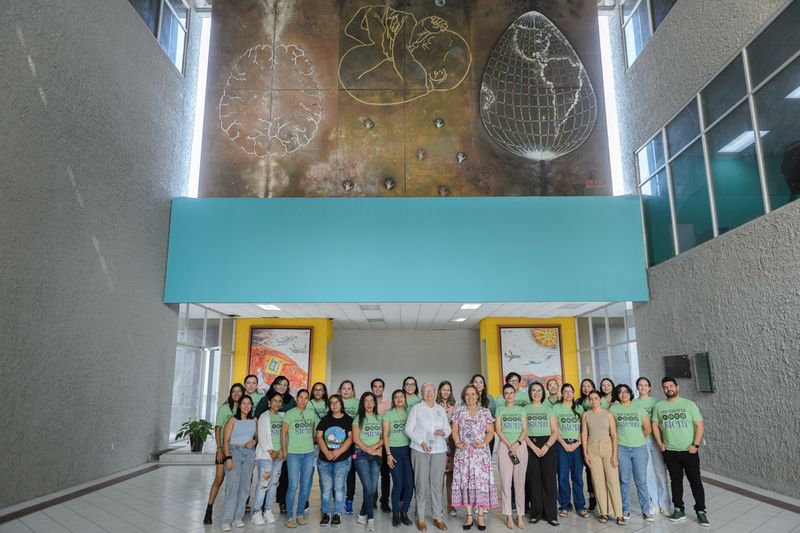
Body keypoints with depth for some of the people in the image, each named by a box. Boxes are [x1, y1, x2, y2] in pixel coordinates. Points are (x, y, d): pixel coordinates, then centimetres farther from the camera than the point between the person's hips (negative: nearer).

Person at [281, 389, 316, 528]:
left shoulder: (311, 414, 7)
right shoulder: (289, 414, -3)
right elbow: (283, 434, -1)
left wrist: (312, 446, 10)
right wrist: (285, 452, -2)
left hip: (309, 453, 4)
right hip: (293, 453, -4)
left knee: (306, 485, 8)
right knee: (293, 486, -5)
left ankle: (300, 514, 21)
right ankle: (290, 517, 7)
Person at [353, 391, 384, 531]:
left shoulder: (379, 418, 11)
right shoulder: (358, 418, 1)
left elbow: (383, 438, 7)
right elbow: (355, 438, -5)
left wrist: (374, 447, -11)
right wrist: (368, 450, -10)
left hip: (376, 456, 4)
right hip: (361, 455, -4)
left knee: (373, 488, 2)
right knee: (368, 487, -10)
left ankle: (362, 516, 19)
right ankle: (370, 519, -1)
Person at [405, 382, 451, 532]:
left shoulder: (441, 409, 13)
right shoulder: (416, 408, 3)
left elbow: (448, 429, 15)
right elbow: (409, 429, -1)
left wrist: (443, 432, -8)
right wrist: (421, 442, -11)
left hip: (439, 450, 3)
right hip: (420, 450, -2)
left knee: (437, 483, 3)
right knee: (421, 484, -1)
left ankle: (438, 517, 13)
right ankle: (421, 518, 10)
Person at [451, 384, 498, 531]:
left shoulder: (485, 411, 4)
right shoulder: (459, 410, 7)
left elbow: (490, 432, 4)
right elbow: (454, 430, 6)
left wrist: (484, 443, -11)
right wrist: (458, 443, -9)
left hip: (481, 452, -1)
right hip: (463, 452, 1)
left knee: (481, 481, -4)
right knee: (465, 481, 1)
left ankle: (481, 516, 4)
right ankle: (469, 515, 9)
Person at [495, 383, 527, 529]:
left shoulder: (521, 409, 12)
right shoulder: (500, 409, 9)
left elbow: (525, 429, 4)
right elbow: (497, 429, 1)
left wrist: (517, 443, -12)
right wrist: (509, 445, -10)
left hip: (521, 446, 1)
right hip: (504, 446, -1)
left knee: (520, 482, 1)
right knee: (506, 481, -2)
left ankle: (520, 515, 7)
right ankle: (508, 516, 4)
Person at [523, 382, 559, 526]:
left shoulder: (548, 409, 11)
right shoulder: (525, 409, 7)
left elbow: (555, 431, 5)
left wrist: (546, 446, -10)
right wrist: (534, 447, -11)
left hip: (548, 446, 1)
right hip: (530, 447, -1)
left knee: (549, 481, -3)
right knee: (534, 481, -1)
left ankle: (551, 514, 3)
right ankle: (536, 513, 8)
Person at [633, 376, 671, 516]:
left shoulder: (655, 402, 5)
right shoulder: (633, 403, 5)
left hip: (655, 438, 0)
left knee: (661, 472, 0)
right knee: (648, 473, 5)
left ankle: (664, 504, 11)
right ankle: (654, 504, 15)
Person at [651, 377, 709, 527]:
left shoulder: (689, 404, -4)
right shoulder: (658, 406, 4)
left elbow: (700, 425, -5)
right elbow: (655, 425, 9)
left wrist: (695, 445, -11)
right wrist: (660, 443, 0)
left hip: (689, 451, -2)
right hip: (669, 452, 2)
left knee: (695, 481, 3)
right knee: (676, 480, 11)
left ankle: (701, 511, 14)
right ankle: (679, 510, 20)